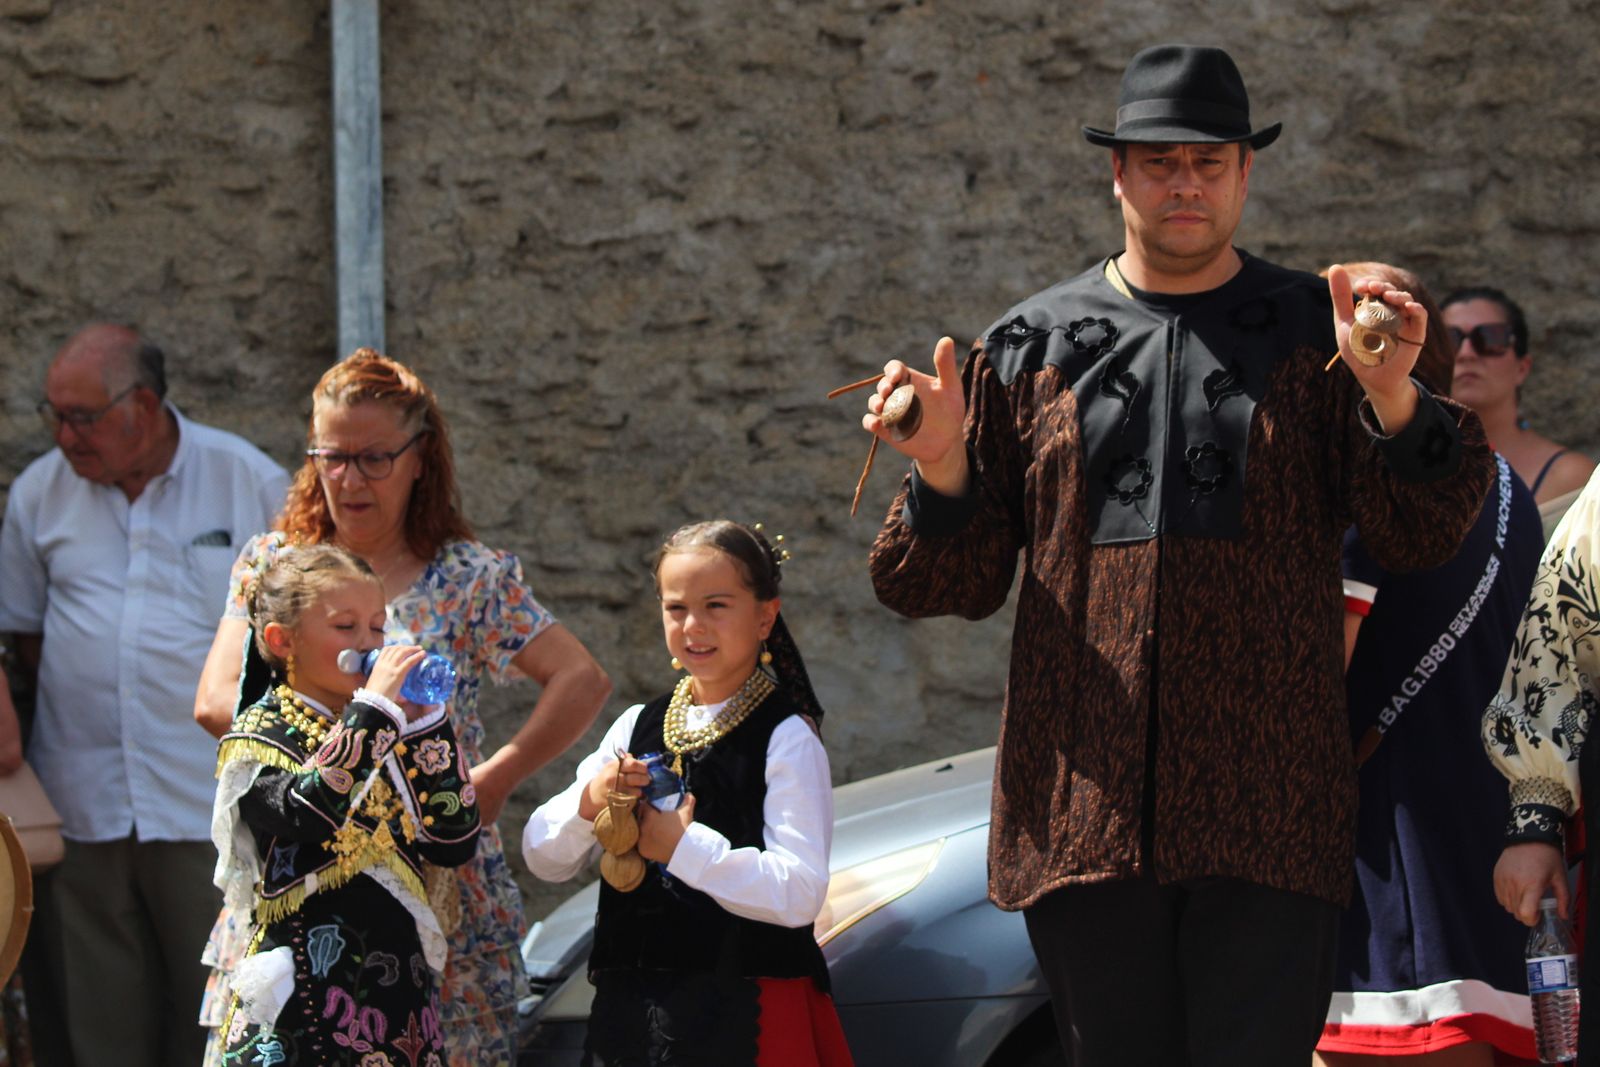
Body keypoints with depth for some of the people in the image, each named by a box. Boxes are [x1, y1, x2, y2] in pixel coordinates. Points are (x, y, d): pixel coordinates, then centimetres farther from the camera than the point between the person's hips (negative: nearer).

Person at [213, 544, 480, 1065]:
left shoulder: (385, 733, 14)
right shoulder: (257, 736, -3)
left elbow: (455, 843, 4)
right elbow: (311, 810, -24)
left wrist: (427, 723, 0)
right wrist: (373, 706, -23)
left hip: (400, 987, 5)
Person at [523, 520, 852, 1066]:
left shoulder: (786, 739, -7)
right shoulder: (637, 726, 10)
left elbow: (800, 893, -18)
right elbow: (542, 858, 9)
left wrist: (685, 846, -18)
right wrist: (589, 802, -10)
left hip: (746, 1015, -5)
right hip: (629, 1006, 5)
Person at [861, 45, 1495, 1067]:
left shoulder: (1316, 330, 9)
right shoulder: (1031, 347, 13)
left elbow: (1423, 537, 1)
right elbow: (961, 581, 13)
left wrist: (1391, 396, -17)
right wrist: (943, 472, -8)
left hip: (1266, 819, -2)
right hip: (1084, 809, 2)